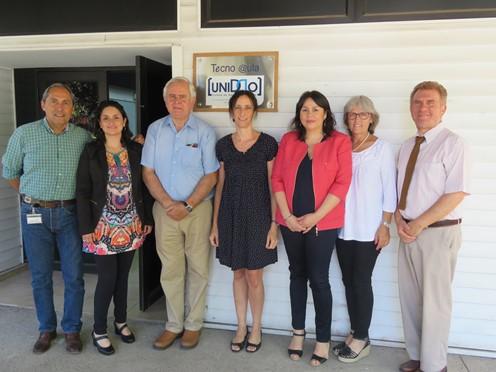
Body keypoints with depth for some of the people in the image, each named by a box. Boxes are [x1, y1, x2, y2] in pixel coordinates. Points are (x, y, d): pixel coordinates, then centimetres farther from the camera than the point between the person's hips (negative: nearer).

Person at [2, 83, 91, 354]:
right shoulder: (24, 134, -1)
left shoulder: (83, 136, 0)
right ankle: (46, 329, 29)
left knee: (74, 275, 5)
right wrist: (34, 197, 9)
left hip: (70, 213, 0)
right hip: (35, 214, 0)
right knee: (40, 275, 11)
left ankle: (72, 329, 23)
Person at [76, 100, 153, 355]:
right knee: (107, 278, 1)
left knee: (123, 275, 14)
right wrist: (86, 227, -9)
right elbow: (82, 191, -5)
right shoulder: (91, 151, -4)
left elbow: (145, 187, 6)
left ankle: (120, 321, 33)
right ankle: (99, 330, 20)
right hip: (103, 225, -3)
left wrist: (147, 219, 4)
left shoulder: (136, 150, 2)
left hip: (131, 225, 3)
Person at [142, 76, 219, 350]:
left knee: (197, 269, 6)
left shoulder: (204, 132, -2)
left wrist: (188, 205, -12)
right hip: (165, 209, 2)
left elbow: (211, 176, -4)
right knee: (170, 269, 9)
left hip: (197, 208, -2)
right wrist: (167, 203, -9)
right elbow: (148, 172, 3)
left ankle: (193, 325, 22)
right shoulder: (155, 130, 5)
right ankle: (174, 325, 23)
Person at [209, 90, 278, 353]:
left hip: (258, 214, -3)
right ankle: (241, 326, 31)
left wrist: (273, 223, -8)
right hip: (231, 214, 3)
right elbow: (220, 186, 8)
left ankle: (256, 328, 26)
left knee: (254, 276, 4)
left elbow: (273, 186, -4)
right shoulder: (223, 145, 5)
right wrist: (215, 224, 7)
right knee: (238, 273, 13)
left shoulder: (267, 143, -5)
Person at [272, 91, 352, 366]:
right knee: (297, 275, 14)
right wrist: (287, 215, -6)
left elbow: (342, 183, -9)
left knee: (319, 279, 3)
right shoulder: (288, 140, 6)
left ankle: (323, 340, 20)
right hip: (291, 222, 3)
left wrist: (315, 216, -13)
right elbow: (277, 179, 3)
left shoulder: (340, 141, -3)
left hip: (323, 223, -3)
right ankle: (298, 332, 29)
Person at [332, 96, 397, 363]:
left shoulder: (382, 148, -2)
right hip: (342, 227, 4)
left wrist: (385, 225, -9)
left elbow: (389, 190, -4)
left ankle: (361, 339, 17)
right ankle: (355, 334, 25)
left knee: (361, 282, 1)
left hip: (369, 229, -4)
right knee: (348, 281, 11)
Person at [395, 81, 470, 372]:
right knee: (410, 298, 14)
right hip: (410, 232, 7)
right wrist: (399, 218, -3)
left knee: (434, 301, 3)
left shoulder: (453, 143, -10)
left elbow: (456, 193, -17)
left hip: (439, 233, -7)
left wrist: (419, 224, -16)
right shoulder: (407, 146, 12)